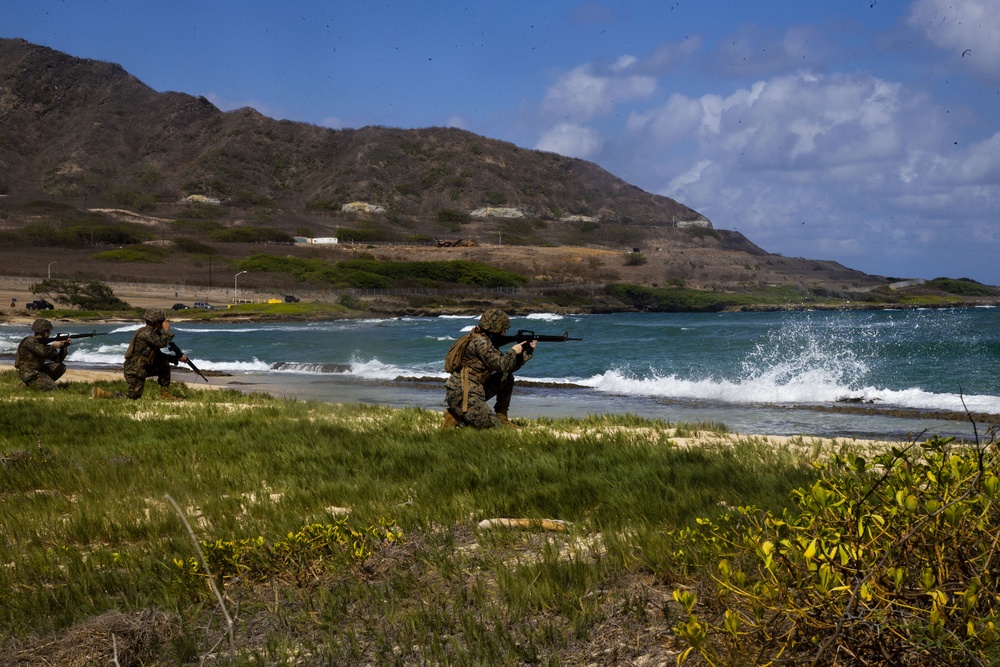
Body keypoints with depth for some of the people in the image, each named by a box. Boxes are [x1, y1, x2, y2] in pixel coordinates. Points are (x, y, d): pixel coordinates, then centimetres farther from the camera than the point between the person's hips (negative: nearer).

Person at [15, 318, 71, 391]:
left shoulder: (43, 343, 12)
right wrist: (54, 346, -14)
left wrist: (64, 347, -4)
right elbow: (43, 351, -31)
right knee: (52, 389, -18)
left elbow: (57, 360, 10)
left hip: (38, 370, 9)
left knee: (61, 367, 4)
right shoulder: (30, 341, -13)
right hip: (29, 374, -9)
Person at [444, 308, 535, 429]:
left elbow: (508, 367, 18)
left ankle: (502, 418, 14)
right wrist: (513, 351, -3)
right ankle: (456, 418, -3)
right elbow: (500, 365, -19)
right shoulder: (480, 342, -16)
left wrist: (527, 352, 14)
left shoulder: (489, 341, 14)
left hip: (474, 390, 10)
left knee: (507, 378, 13)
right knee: (494, 427, -12)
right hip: (461, 395, -10)